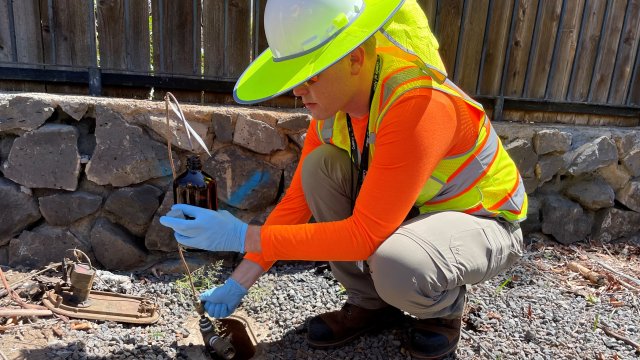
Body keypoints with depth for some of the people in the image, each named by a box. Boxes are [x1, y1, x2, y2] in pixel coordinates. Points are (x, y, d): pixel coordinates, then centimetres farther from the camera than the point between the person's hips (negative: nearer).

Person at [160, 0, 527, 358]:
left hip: (484, 222, -6)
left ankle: (445, 307, 2)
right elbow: (299, 198, -6)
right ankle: (371, 304, 1)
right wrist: (239, 282, -7)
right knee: (319, 167, -16)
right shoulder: (333, 103, -11)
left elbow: (366, 234, -35)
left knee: (395, 265, -38)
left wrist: (242, 236, -34)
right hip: (411, 210, 6)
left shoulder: (417, 104, -35)